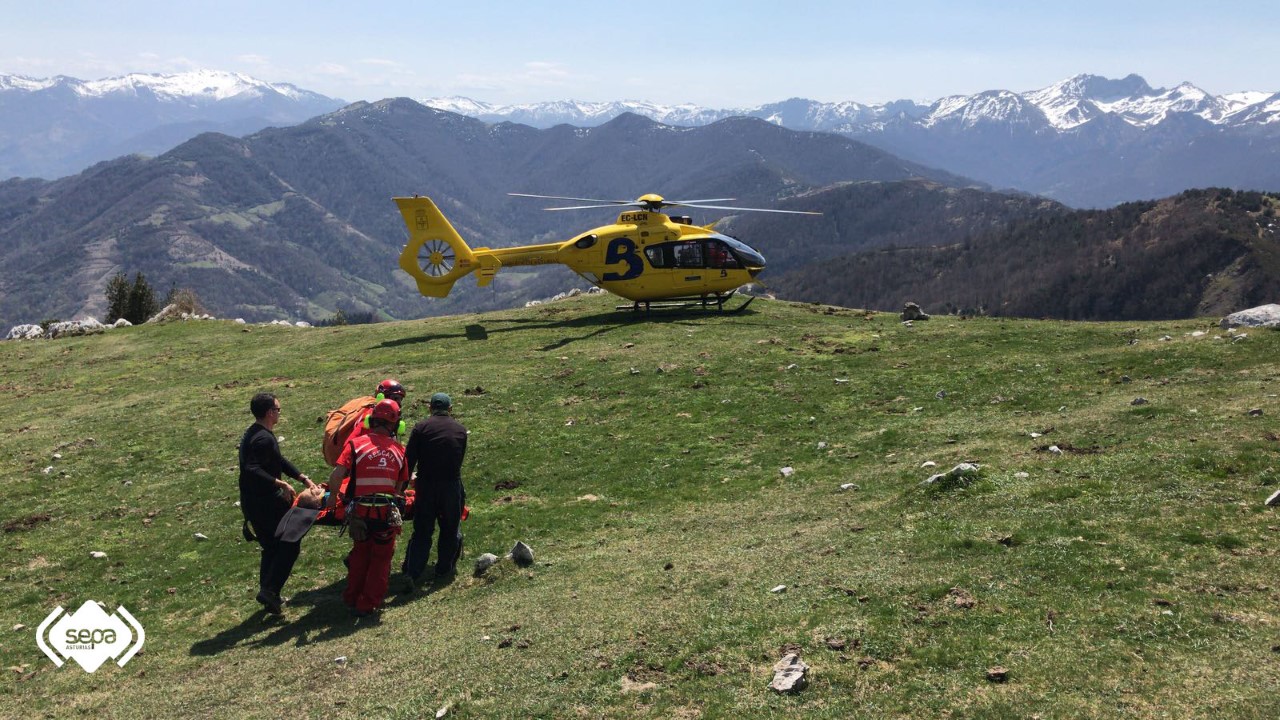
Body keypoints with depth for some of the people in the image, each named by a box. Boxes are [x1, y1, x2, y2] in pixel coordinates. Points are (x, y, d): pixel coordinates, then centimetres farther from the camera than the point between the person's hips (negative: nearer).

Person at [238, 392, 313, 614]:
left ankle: (268, 594, 27)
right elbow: (252, 470, -32)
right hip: (265, 502, -10)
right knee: (290, 545, 0)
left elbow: (279, 461, 19)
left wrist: (303, 478, 16)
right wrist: (280, 484, -32)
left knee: (271, 548, 20)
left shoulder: (253, 434, 14)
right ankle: (269, 590, -4)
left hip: (251, 502, 10)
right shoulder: (264, 438, -20)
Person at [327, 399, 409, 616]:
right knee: (381, 558, 16)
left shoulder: (356, 443, -4)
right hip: (387, 512, 0)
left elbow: (336, 475, -14)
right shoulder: (399, 450, 4)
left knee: (361, 552, 24)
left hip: (360, 510, 1)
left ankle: (352, 598, 35)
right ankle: (368, 604, 20)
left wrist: (333, 496, 2)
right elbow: (400, 486, 5)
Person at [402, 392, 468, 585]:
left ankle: (412, 573, 2)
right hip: (452, 485, 1)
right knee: (450, 528, 16)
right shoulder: (460, 430, 8)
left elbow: (409, 459, -3)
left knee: (422, 530, 6)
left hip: (426, 485, -1)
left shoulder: (421, 427, -1)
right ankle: (445, 568, 24)